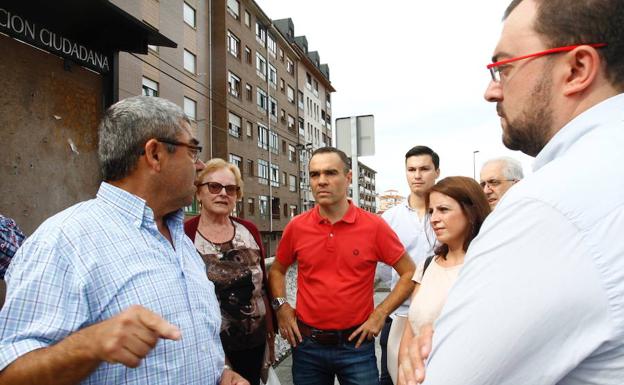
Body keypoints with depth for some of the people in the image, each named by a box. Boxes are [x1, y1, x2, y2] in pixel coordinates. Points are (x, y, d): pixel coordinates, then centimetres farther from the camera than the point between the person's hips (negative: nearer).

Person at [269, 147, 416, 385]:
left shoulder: (374, 226, -9)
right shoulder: (296, 227, -3)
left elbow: (410, 273, -1)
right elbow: (277, 270, 13)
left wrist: (380, 314, -7)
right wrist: (281, 307, 0)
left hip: (356, 343, -2)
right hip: (307, 344, 2)